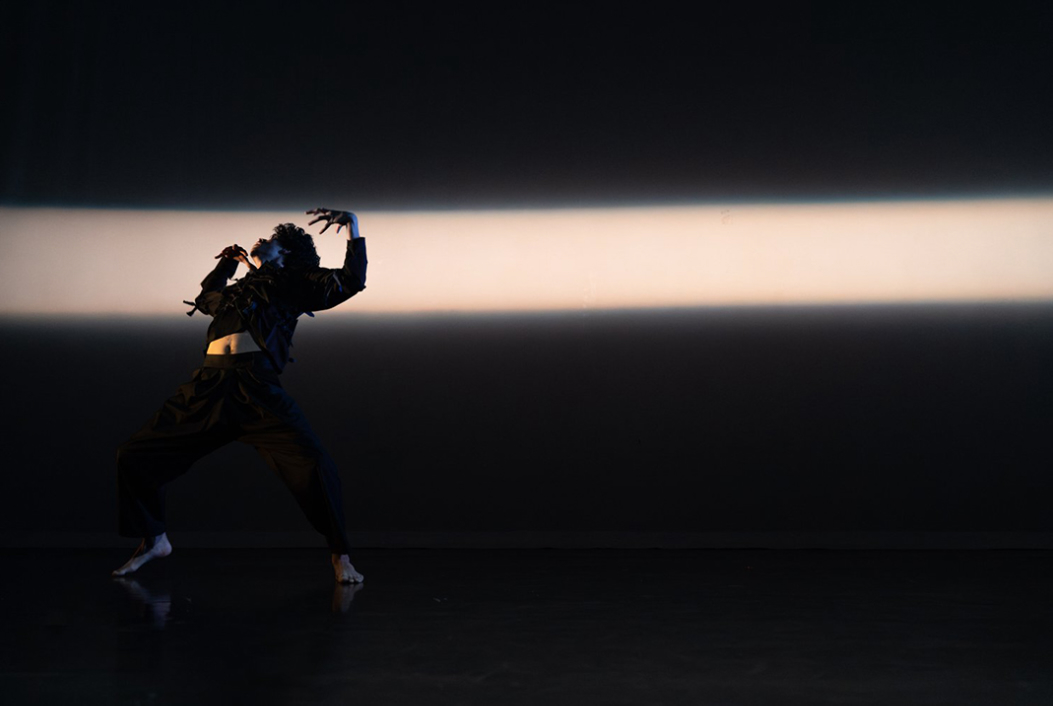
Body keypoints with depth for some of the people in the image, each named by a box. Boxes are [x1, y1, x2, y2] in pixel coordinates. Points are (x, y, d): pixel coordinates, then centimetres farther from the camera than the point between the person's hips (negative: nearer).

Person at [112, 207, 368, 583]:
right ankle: (154, 540, 28)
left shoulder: (295, 283, 16)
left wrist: (352, 225, 4)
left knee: (315, 465, -23)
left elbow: (352, 281, 4)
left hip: (258, 390, -6)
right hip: (207, 387, 6)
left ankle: (340, 555, -1)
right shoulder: (243, 287, 29)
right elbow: (206, 297, 52)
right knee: (133, 457, 6)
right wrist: (227, 265, 48)